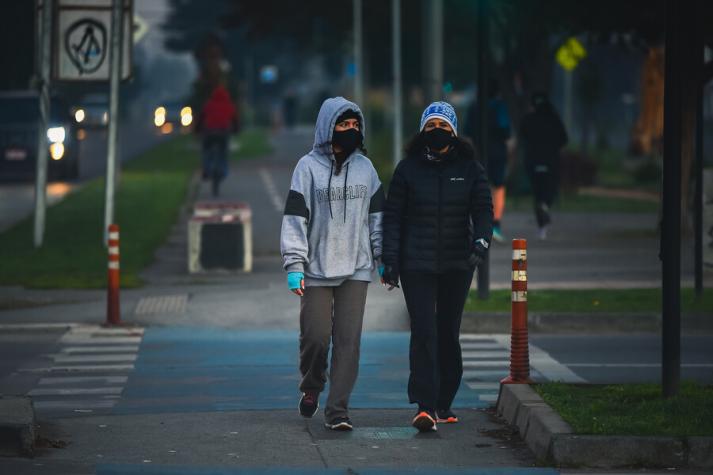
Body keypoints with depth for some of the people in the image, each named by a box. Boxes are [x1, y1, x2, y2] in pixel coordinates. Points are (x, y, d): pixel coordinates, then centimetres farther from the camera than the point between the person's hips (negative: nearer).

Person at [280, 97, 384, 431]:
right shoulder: (309, 166, -1)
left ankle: (337, 409, -2)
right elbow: (295, 218, -4)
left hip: (356, 269, 2)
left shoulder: (365, 167, 11)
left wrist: (383, 257, 10)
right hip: (317, 269, -2)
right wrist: (294, 265, -11)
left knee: (348, 340, -5)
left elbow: (377, 215, 17)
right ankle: (312, 386, 28)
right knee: (315, 336, -2)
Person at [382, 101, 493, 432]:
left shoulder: (469, 168, 4)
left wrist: (481, 243, -19)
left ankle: (443, 404, 19)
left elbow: (483, 210, 0)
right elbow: (393, 216, 3)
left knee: (448, 333, 9)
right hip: (416, 265, -2)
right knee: (423, 332, -13)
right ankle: (425, 407, -19)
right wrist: (390, 261, -4)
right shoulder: (408, 168, 1)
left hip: (457, 266, 2)